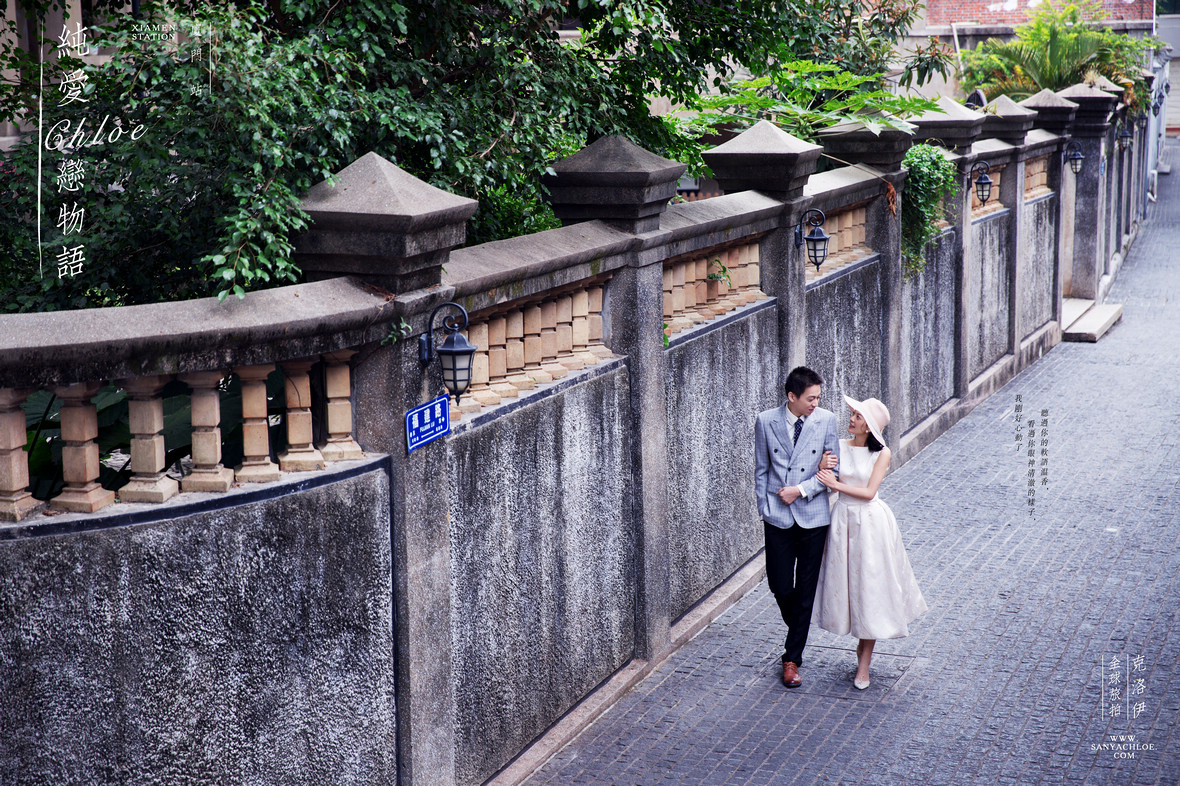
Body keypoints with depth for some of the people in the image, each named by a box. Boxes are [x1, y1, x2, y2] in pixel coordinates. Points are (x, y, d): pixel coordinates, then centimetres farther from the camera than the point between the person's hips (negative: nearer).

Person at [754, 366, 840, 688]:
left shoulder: (826, 421, -3)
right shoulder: (766, 422, -2)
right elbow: (761, 470, 7)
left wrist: (801, 490, -12)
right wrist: (764, 508, 3)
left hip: (813, 516, 0)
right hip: (778, 517, 0)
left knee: (805, 590, 2)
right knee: (780, 586, 2)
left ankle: (792, 658, 12)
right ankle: (797, 633, 33)